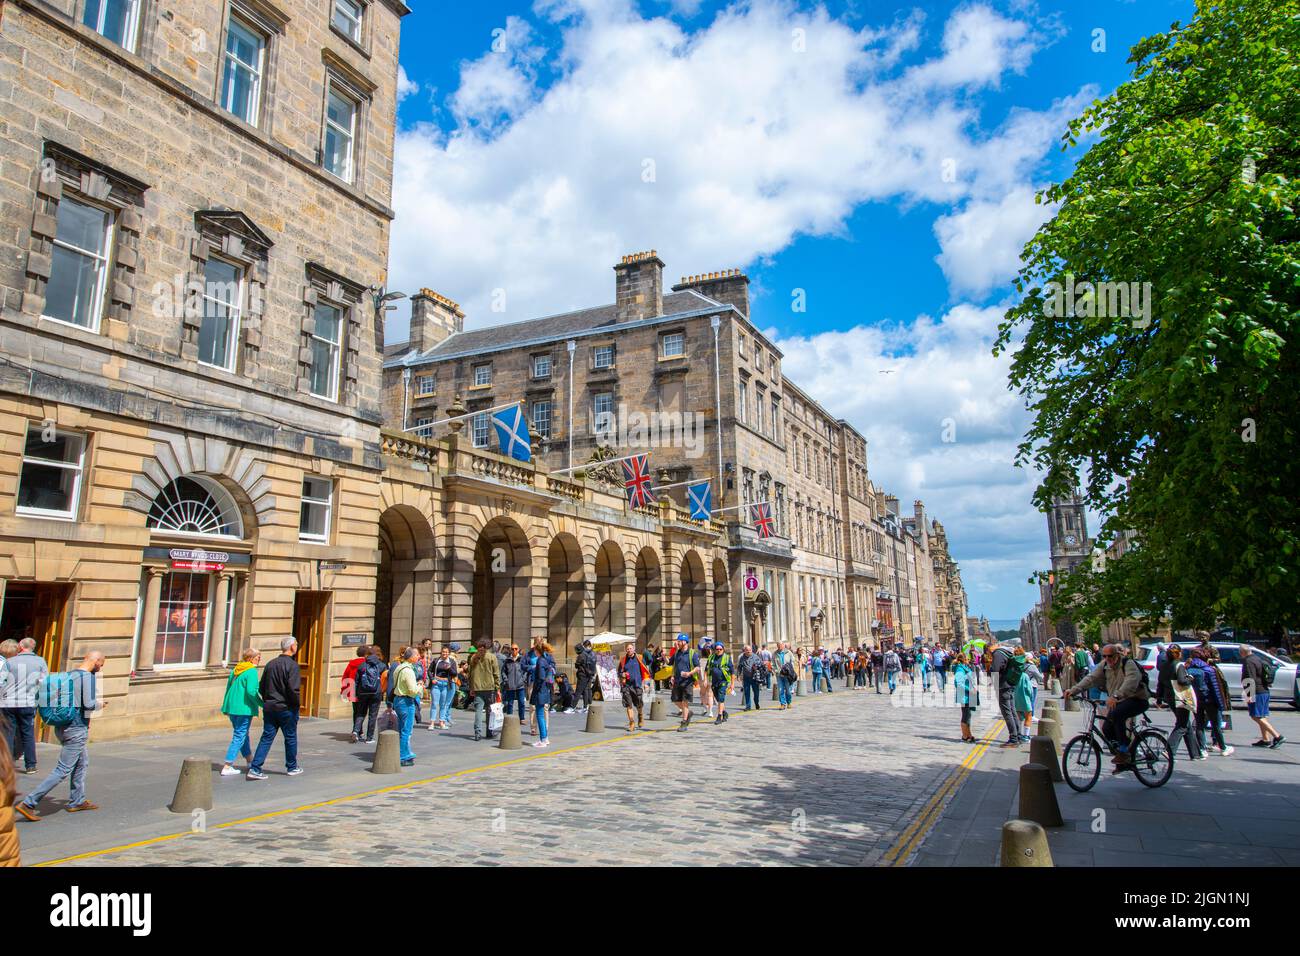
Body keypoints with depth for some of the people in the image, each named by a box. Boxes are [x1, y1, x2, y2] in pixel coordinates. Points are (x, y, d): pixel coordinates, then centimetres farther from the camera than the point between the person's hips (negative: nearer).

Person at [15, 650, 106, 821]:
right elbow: (89, 704, -22)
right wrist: (100, 704, -1)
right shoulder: (87, 677, -16)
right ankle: (28, 803, -6)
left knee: (82, 762, 20)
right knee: (63, 770, -4)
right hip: (77, 729, -9)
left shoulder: (68, 674, 9)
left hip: (61, 727, 9)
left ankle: (77, 801, 26)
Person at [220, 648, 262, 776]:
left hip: (232, 707, 9)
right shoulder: (251, 671, -14)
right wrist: (262, 704, -13)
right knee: (239, 737, -1)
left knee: (242, 734, 21)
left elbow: (228, 688, 18)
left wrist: (226, 707, 26)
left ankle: (250, 761, 37)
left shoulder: (235, 670, 12)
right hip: (244, 708, -9)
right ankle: (227, 767, -4)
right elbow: (251, 691, -22)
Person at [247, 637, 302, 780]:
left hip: (269, 707, 6)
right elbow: (293, 688, -21)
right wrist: (297, 704, -8)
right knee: (290, 738, 10)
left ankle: (255, 768, -1)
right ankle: (292, 767, 21)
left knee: (266, 738, 8)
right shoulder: (292, 665, -15)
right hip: (286, 708, -6)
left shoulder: (270, 664, 7)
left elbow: (262, 687, 12)